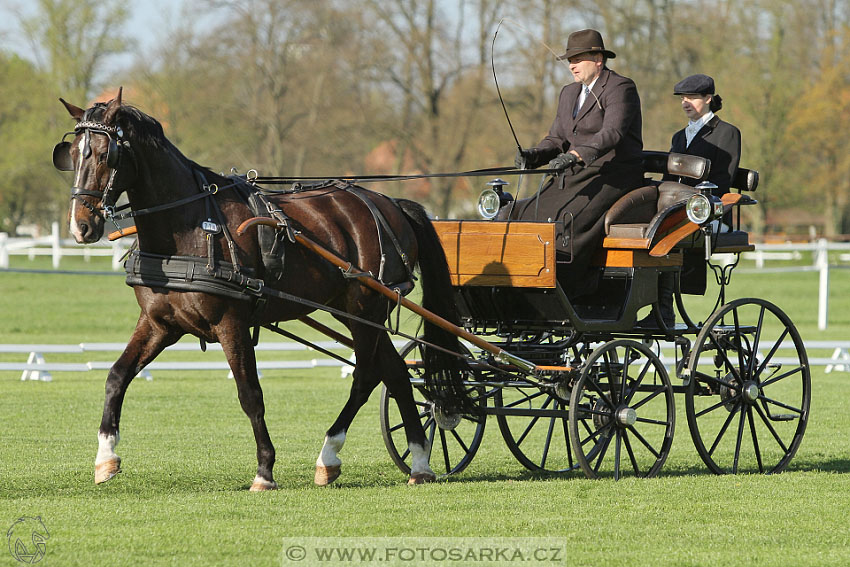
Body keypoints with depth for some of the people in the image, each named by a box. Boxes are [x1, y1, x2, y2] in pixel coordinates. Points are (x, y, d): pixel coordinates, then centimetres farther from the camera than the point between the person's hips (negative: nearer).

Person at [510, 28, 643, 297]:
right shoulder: (569, 93, 19)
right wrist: (534, 156, -8)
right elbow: (556, 139, 15)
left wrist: (575, 155, -38)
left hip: (613, 176, -8)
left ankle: (566, 288, -30)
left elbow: (612, 133, -23)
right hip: (575, 178, 8)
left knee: (570, 221, -31)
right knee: (523, 214, -11)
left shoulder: (621, 89, -8)